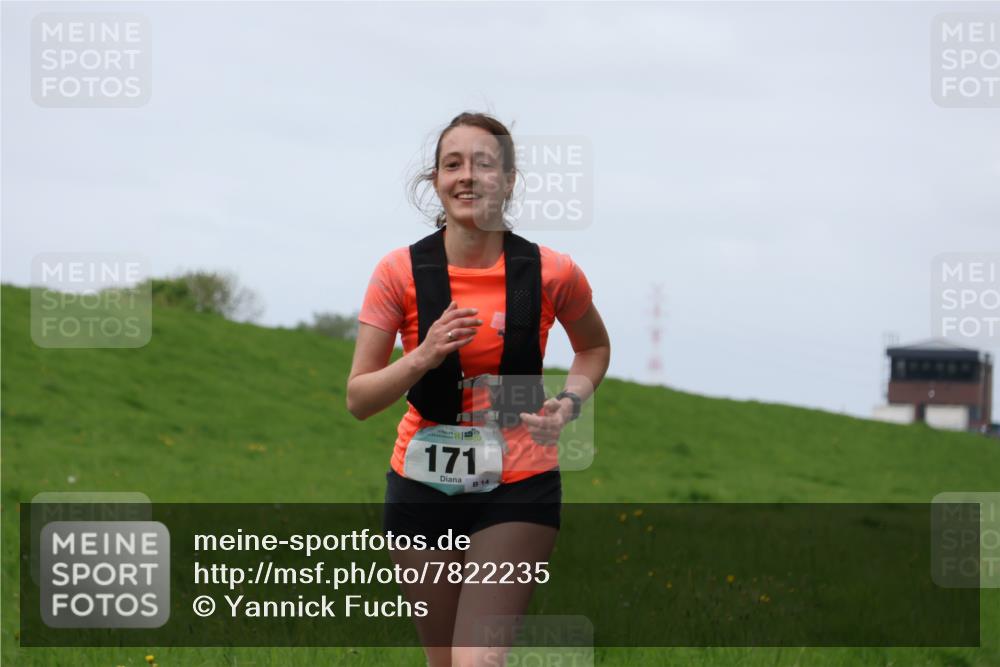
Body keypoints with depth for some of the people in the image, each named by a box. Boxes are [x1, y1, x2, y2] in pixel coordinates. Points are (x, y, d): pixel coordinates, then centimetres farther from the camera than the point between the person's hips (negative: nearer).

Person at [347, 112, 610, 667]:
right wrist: (424, 355, -21)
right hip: (422, 487, 2)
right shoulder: (400, 272, -7)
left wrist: (570, 402, -5)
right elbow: (358, 400, -5)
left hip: (518, 488, -2)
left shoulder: (552, 273, -7)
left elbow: (594, 347, 15)